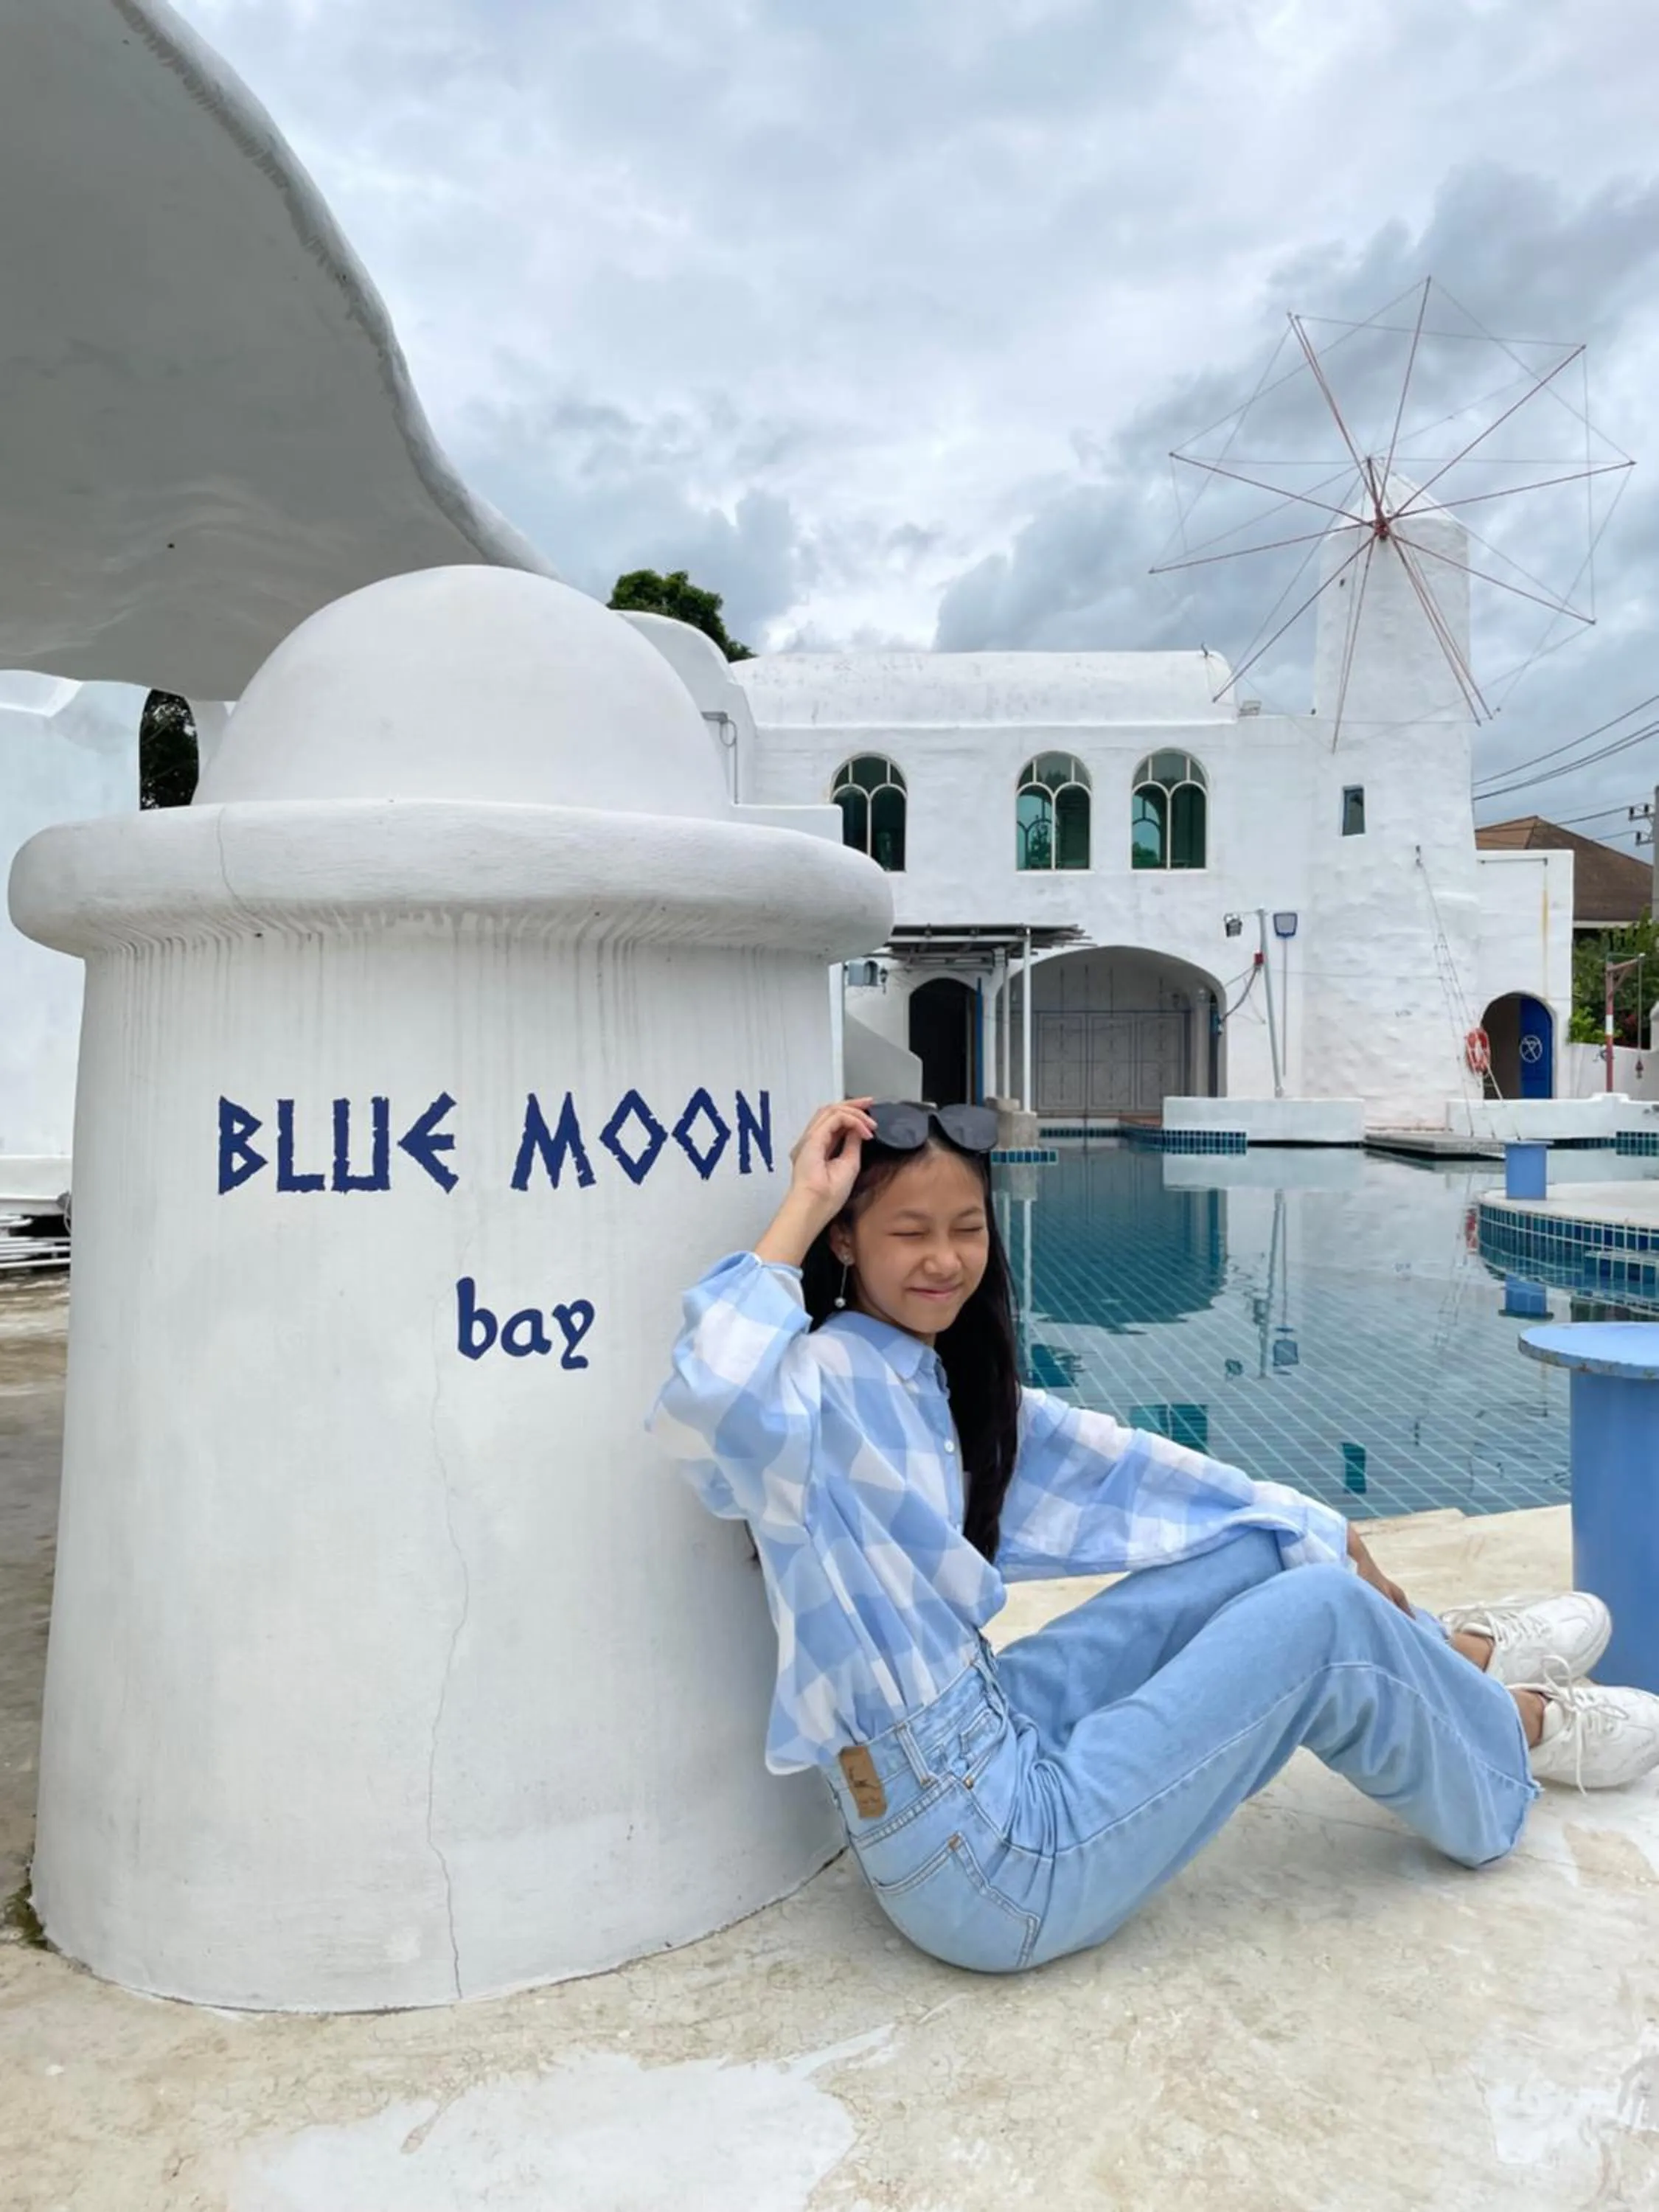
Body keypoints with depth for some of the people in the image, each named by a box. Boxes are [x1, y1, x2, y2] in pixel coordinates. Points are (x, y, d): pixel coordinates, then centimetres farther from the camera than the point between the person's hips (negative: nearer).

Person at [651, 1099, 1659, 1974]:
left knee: (1259, 1551, 8)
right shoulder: (824, 1381, -23)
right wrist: (801, 1204, -35)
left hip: (994, 1736, 8)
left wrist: (1314, 1533, 13)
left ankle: (1448, 1657, 34)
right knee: (1320, 1616, -5)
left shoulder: (946, 1375, 3)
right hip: (988, 1862, -8)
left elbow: (1112, 1469, 10)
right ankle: (1511, 1736, 24)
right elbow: (712, 1398, -47)